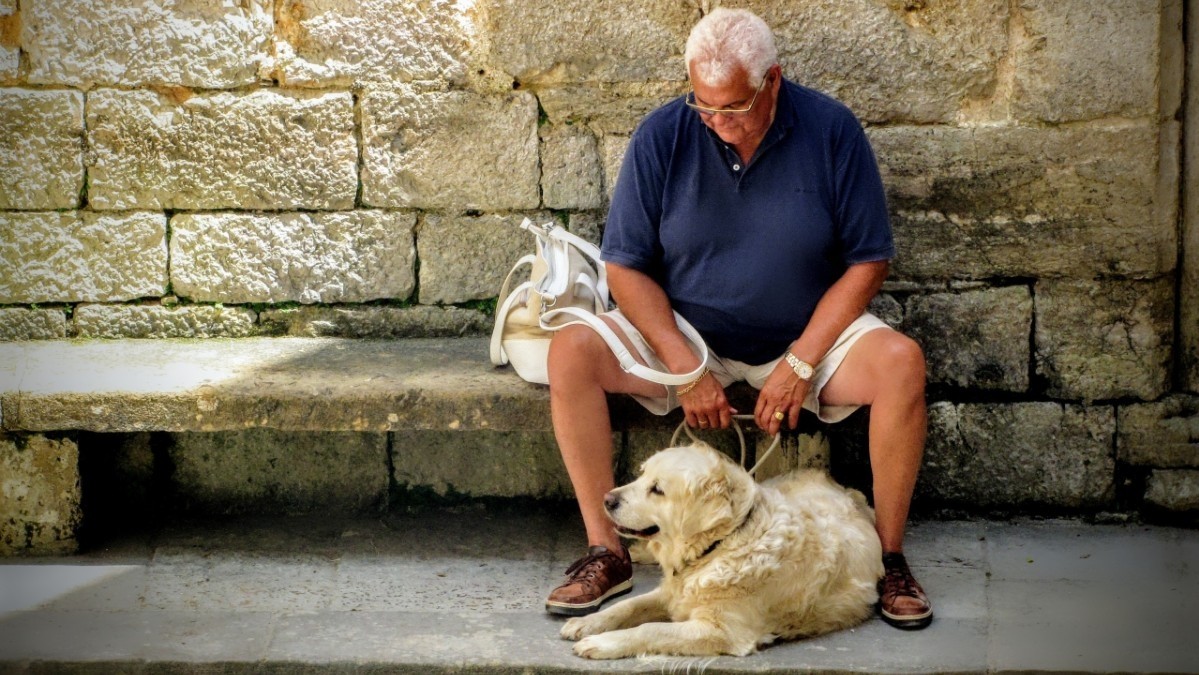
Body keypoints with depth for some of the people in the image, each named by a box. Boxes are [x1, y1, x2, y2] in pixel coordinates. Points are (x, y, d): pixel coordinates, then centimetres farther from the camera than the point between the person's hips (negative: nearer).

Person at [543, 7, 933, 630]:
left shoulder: (831, 131, -11)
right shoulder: (663, 136, -10)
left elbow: (867, 262, -8)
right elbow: (627, 267, -6)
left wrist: (799, 366, -17)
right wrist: (685, 368, -18)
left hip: (806, 335, -1)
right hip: (682, 331, 1)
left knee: (901, 362, -29)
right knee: (571, 351, -24)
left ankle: (888, 556, -13)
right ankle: (605, 552, -14)